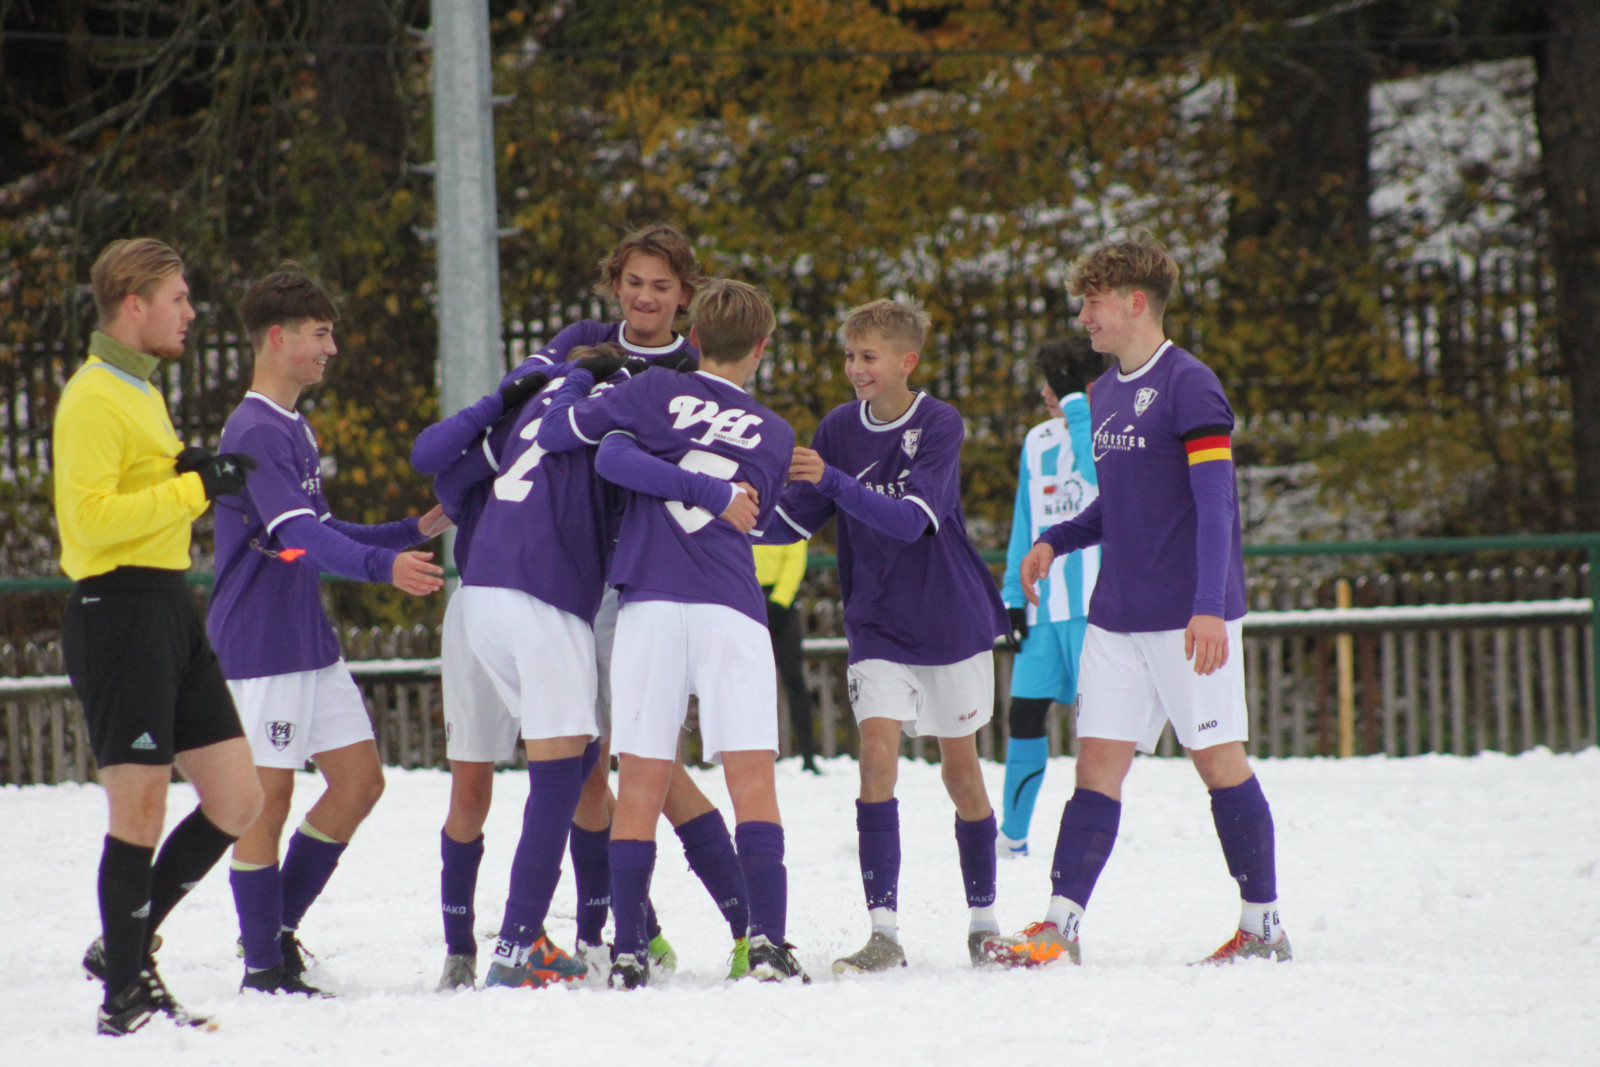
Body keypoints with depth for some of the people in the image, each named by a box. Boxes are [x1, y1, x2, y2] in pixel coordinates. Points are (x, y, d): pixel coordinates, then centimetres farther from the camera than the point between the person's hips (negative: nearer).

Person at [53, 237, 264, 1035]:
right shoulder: (94, 397, -11)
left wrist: (199, 479, 5)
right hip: (119, 612, -10)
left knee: (237, 801, 8)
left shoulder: (140, 390, 20)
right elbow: (92, 516, -20)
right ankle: (125, 996, 0)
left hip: (169, 610, 10)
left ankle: (126, 947, 18)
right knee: (140, 811, -7)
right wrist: (195, 488, -19)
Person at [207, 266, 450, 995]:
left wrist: (415, 532, 17)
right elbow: (295, 534, -29)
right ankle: (262, 963, 3)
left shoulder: (295, 430, 17)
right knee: (268, 797, -4)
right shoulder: (254, 433, -15)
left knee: (359, 780, 7)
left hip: (312, 643, 10)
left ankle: (278, 927, 17)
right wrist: (382, 566, -43)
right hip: (261, 645, -10)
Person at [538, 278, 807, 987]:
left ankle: (628, 951, -1)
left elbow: (556, 433, 8)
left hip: (648, 604, -1)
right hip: (732, 610, 1)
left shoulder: (656, 394, 7)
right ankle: (767, 941, -16)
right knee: (752, 776, -3)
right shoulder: (775, 435, 16)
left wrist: (576, 378, 25)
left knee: (640, 782, 2)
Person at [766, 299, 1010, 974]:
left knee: (960, 770, 7)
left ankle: (983, 918, 24)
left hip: (952, 621, -2)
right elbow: (795, 519, 0)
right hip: (877, 629, 2)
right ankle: (883, 931, -18)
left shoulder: (939, 425, -13)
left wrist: (832, 480, -35)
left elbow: (911, 520, -26)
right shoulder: (840, 429, -1)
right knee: (877, 756, -14)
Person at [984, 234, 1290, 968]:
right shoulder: (1105, 395, 14)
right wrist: (1055, 541, 9)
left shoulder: (1188, 385, -11)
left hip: (1188, 618, -7)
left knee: (1218, 758, -1)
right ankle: (1060, 923, -3)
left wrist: (1208, 606, -25)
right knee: (1098, 762, 1)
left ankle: (1263, 925, 8)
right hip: (1117, 617, 7)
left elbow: (1215, 502, -17)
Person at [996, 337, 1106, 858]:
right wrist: (1014, 596, 14)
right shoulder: (1037, 443, 15)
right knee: (1024, 713, 4)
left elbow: (1098, 470, -26)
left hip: (1094, 600, -5)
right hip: (1043, 602, 5)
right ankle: (1012, 834, 13)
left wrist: (1076, 405, -22)